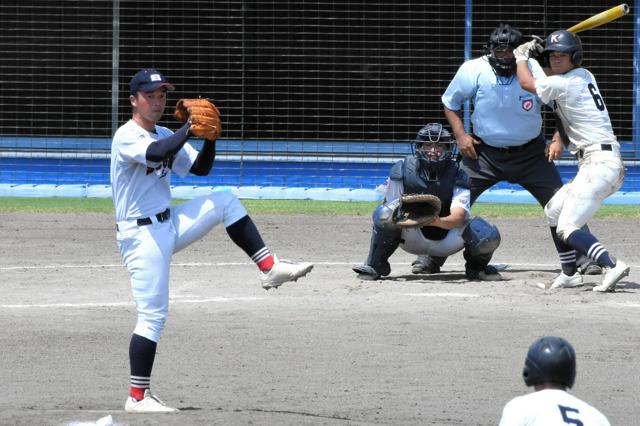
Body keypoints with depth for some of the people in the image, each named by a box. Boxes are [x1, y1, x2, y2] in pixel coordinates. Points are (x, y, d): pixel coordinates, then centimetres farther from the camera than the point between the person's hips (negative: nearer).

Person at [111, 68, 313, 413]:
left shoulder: (166, 136, 13)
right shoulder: (126, 136, -13)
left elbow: (199, 168, 9)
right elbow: (158, 154, -32)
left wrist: (210, 139, -8)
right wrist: (189, 128, -27)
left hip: (170, 225, 8)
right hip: (142, 235, -8)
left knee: (225, 201, 2)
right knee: (152, 315, -10)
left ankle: (269, 268, -2)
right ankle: (137, 397, -7)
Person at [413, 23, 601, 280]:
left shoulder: (535, 72, -17)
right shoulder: (473, 71, -15)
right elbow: (450, 102, 2)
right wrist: (460, 135, -10)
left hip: (531, 153, 0)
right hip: (484, 152, 0)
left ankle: (575, 258, 9)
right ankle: (432, 258, 6)